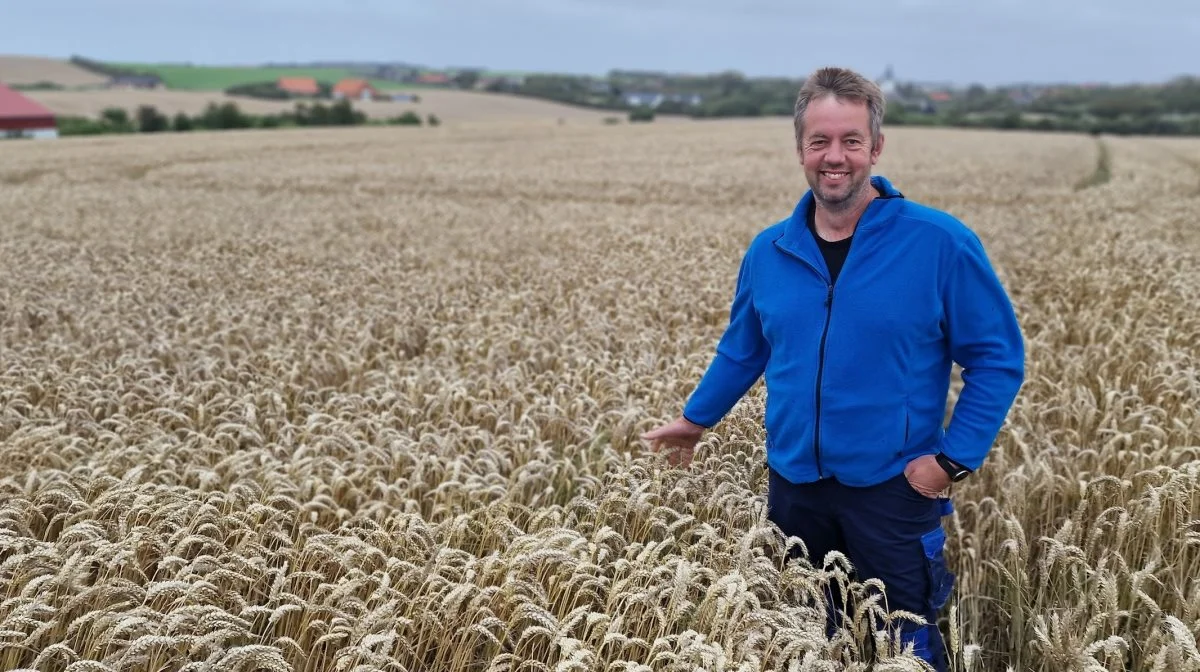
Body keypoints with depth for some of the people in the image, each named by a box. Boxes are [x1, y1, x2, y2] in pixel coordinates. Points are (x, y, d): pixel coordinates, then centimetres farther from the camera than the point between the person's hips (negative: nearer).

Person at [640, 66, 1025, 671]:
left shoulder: (941, 243, -14)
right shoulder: (767, 251, -1)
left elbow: (997, 358, -8)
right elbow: (743, 348, 16)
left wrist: (955, 457, -13)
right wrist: (697, 418, 20)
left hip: (893, 487, -3)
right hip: (793, 484, 4)